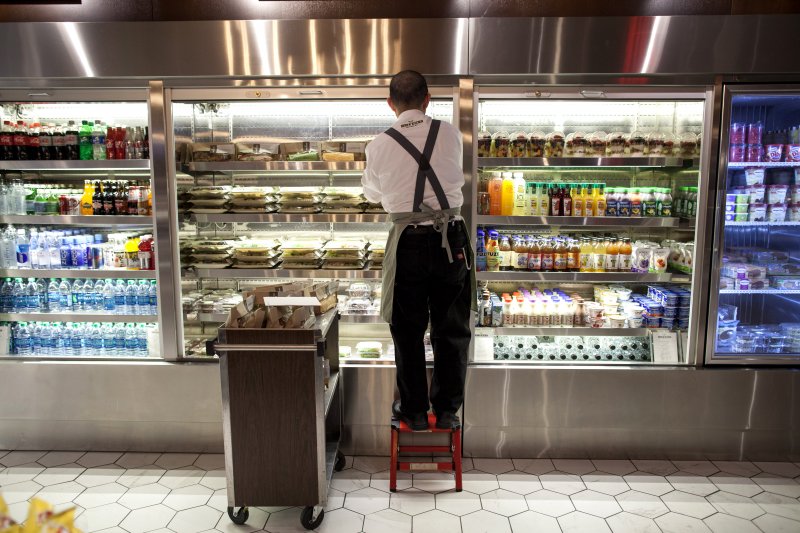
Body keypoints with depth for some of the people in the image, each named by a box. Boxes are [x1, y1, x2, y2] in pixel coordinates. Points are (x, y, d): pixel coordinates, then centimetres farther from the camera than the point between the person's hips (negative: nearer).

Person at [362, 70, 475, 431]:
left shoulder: (379, 146, -3)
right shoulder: (450, 134, -1)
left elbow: (372, 194, 13)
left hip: (408, 242, -1)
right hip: (451, 239, 2)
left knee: (408, 331, 14)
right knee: (451, 330, 14)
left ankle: (414, 412, 25)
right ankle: (447, 411, 26)